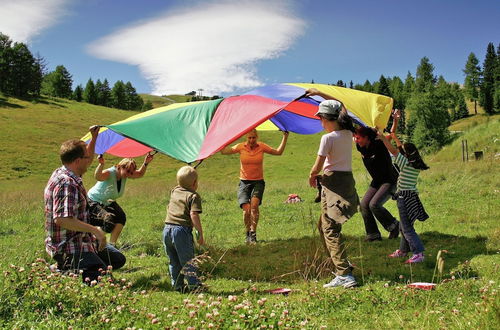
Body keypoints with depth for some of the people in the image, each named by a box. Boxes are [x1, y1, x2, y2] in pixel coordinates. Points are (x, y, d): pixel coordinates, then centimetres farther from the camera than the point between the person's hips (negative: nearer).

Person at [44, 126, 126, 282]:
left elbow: (87, 162, 29)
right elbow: (61, 220, -32)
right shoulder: (66, 183, -23)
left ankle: (70, 266, 15)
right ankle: (65, 271, -4)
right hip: (69, 249, -11)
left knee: (118, 260, 18)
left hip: (81, 240, 11)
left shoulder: (61, 173, 9)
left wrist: (94, 137, 26)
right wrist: (95, 230, -28)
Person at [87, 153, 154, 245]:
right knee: (109, 221, -28)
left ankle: (112, 244, -3)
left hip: (108, 203, 8)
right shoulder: (109, 173, -30)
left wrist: (145, 163, -13)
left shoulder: (125, 175, -7)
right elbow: (97, 176, -52)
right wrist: (101, 164, -70)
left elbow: (140, 174, 4)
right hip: (93, 202, -8)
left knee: (121, 218, -15)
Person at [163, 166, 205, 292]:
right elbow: (194, 215, -16)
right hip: (182, 230, -6)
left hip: (167, 229, 6)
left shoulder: (174, 191, 14)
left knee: (173, 261, 15)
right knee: (187, 260, 1)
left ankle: (177, 285, 19)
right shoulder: (193, 196, -5)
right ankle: (194, 284, 4)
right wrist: (200, 233, -13)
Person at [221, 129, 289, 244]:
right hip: (244, 182, 0)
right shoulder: (240, 147, -1)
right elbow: (223, 151, -5)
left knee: (254, 204, -25)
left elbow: (278, 152, 6)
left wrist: (285, 137, 2)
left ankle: (253, 233, -16)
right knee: (247, 209, -14)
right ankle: (248, 233, 10)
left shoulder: (262, 146, 2)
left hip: (258, 182, 0)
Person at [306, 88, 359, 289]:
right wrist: (319, 93, 28)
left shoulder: (328, 138, -15)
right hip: (348, 180, 8)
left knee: (331, 230, -6)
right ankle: (342, 265, 25)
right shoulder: (348, 133, 7)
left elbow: (318, 166, -10)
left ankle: (345, 275, -11)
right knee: (323, 226, 20)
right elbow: (341, 106, 24)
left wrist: (311, 176, 11)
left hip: (333, 182, -8)